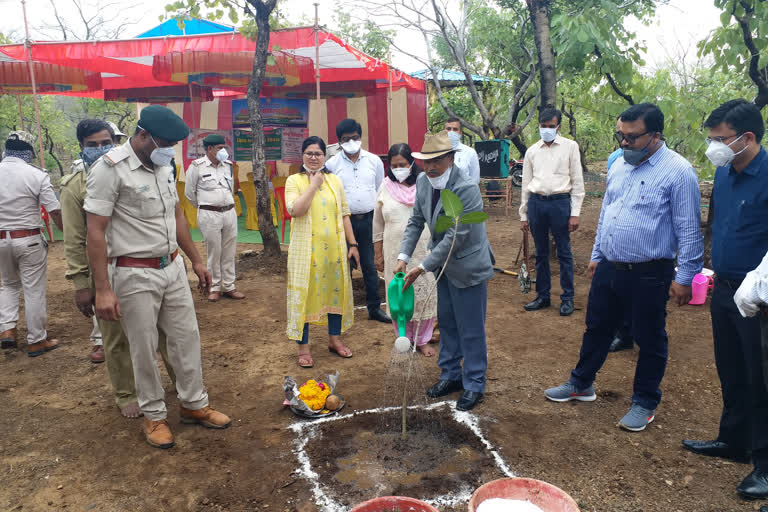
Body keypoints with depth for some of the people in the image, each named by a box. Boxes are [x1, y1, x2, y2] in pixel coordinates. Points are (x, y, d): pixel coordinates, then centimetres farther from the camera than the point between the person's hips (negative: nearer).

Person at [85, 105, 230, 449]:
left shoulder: (163, 166, 7)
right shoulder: (109, 170, -16)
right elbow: (95, 232, -17)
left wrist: (196, 261, 17)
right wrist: (103, 290, -20)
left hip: (172, 268, 7)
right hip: (135, 275, -7)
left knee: (187, 337, 12)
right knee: (144, 349, 6)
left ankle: (195, 405, 28)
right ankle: (153, 415, 24)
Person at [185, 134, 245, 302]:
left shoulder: (228, 165, 10)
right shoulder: (197, 166, -5)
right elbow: (189, 192, 3)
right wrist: (204, 207, 11)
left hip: (230, 212, 5)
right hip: (209, 215, -5)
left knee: (229, 253, 8)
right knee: (214, 253, 0)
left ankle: (229, 287, 17)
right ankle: (215, 288, 13)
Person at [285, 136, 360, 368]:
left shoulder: (334, 180, 10)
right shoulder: (294, 181, 0)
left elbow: (344, 214, 11)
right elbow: (295, 210, -18)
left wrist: (352, 244, 7)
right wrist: (314, 184, -13)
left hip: (334, 247, 4)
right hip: (306, 249, -4)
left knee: (336, 290, 11)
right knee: (304, 293, 1)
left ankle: (334, 339, 28)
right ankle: (303, 347, 12)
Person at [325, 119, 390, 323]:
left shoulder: (374, 160, 4)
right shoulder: (332, 164, -1)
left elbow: (381, 190, 11)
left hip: (368, 219, 1)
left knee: (370, 266, 7)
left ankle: (374, 308, 17)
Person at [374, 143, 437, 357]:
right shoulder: (386, 187, 5)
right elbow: (378, 225, 9)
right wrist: (378, 255, 8)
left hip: (423, 251, -1)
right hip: (395, 253, 1)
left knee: (424, 295, 4)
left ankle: (423, 340, 21)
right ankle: (404, 339, 23)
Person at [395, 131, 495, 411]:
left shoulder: (466, 189, -27)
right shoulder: (423, 181, -4)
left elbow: (455, 237, -27)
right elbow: (416, 221, 4)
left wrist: (423, 267, -24)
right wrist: (403, 256, -6)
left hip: (467, 266, -7)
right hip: (444, 265, 8)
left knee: (470, 330, 4)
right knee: (447, 323, 19)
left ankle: (474, 385, 22)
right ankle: (451, 375, 36)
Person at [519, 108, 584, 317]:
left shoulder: (570, 146, 3)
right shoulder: (532, 151, 11)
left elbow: (577, 182, 1)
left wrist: (575, 213, -7)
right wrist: (523, 215, 11)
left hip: (560, 202, -3)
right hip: (536, 203, 3)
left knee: (564, 253, 2)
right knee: (541, 253, 11)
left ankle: (567, 298, 13)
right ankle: (542, 296, 21)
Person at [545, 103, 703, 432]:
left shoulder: (678, 172, -14)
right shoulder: (619, 165, 8)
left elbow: (688, 230, -13)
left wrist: (684, 277, -13)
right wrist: (596, 255, 19)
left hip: (649, 274, -6)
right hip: (609, 268, 7)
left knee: (649, 341, 10)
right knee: (597, 329, 19)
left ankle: (645, 403, 29)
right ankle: (581, 385, 36)